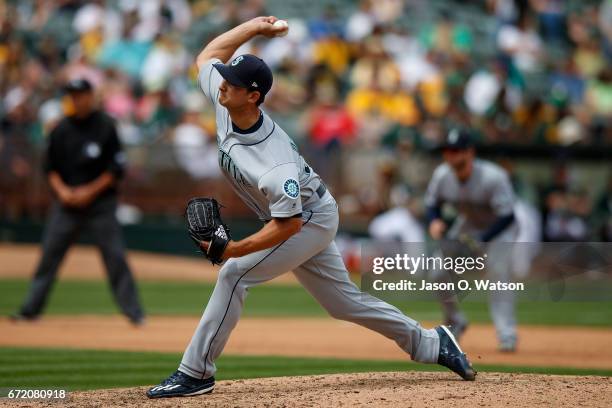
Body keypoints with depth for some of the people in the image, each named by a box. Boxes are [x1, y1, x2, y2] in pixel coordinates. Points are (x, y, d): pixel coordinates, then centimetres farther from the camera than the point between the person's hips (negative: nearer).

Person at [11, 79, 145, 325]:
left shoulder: (106, 127, -5)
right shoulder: (61, 129, 5)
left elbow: (116, 168, -5)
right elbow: (50, 166, 12)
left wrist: (90, 192, -12)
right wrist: (61, 190, -6)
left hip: (100, 202, -3)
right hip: (66, 202, 3)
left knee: (115, 257, -6)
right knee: (49, 255, 0)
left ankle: (134, 312, 0)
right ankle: (30, 309, 5)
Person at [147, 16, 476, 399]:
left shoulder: (274, 166, -39)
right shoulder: (226, 104, -17)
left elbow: (287, 224, -33)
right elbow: (207, 55, 0)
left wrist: (234, 249, -39)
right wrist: (253, 27, -8)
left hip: (310, 221, -9)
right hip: (304, 218, 9)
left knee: (234, 273, -19)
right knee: (345, 301, 17)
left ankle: (196, 372, -13)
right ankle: (431, 344, 28)